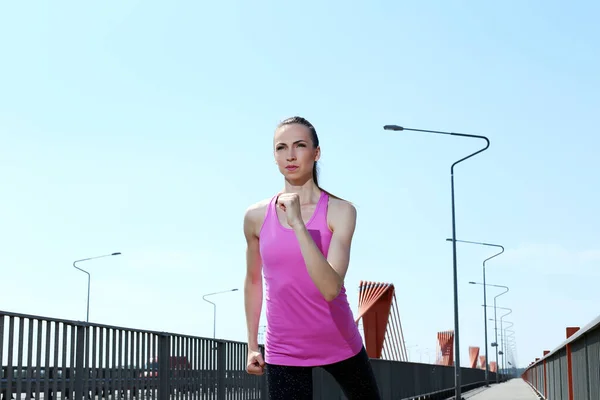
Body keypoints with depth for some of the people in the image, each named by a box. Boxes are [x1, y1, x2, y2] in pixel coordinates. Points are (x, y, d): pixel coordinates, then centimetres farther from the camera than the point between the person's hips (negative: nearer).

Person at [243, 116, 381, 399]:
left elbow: (331, 288, -25)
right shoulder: (256, 217, -3)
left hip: (340, 343, 0)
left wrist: (297, 223, -30)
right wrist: (252, 345, 14)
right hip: (283, 350, 1)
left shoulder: (339, 211, -11)